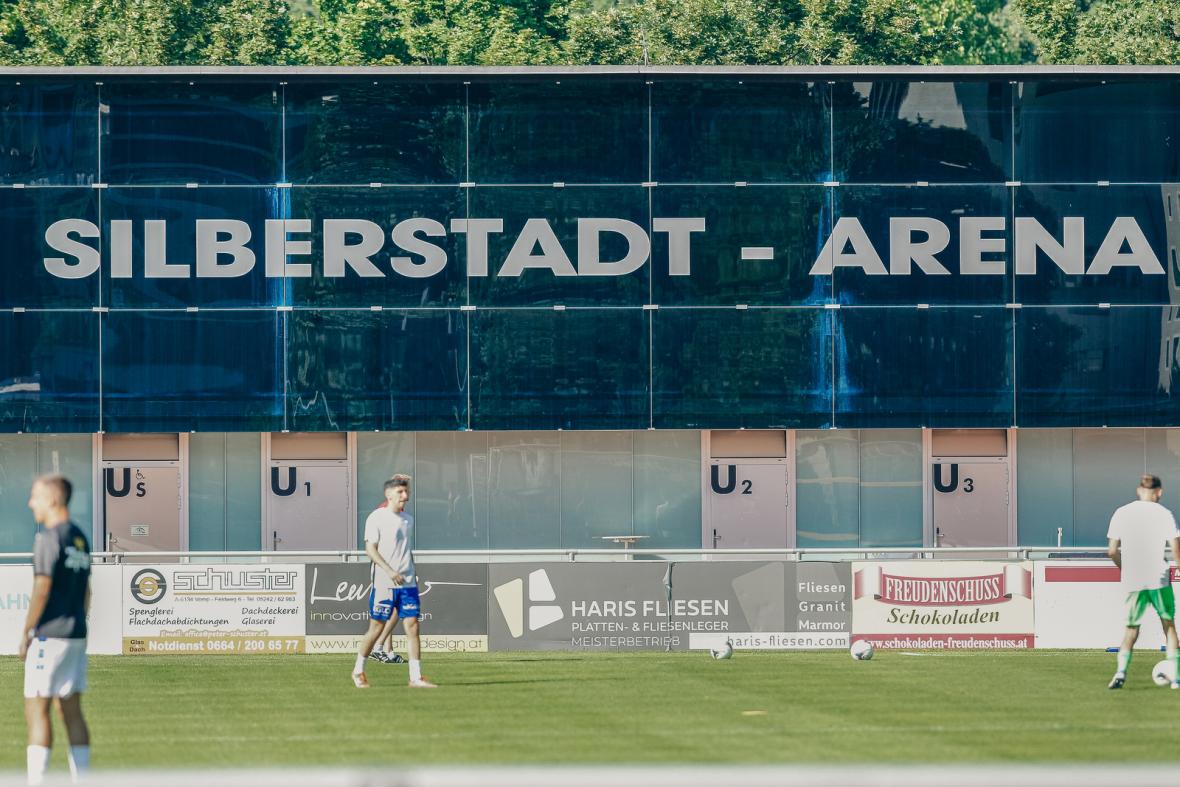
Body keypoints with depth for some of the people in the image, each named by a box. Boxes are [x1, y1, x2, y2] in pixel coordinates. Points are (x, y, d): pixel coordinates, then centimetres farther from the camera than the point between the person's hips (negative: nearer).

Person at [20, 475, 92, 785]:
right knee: (72, 711, 9)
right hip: (76, 636, 8)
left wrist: (26, 632, -10)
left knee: (36, 710, -7)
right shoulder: (80, 539, 13)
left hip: (49, 635, -8)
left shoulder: (49, 537, -12)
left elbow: (42, 588, -16)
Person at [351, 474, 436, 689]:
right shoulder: (377, 518, -6)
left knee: (412, 626, -4)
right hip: (384, 583, -5)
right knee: (376, 628, 1)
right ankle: (358, 671, 19)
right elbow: (370, 549, -11)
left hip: (407, 583, 5)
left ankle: (416, 677, -5)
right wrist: (390, 571, -20)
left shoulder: (408, 520, 14)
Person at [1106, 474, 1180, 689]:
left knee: (1132, 629, 11)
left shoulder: (1122, 513, 4)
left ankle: (1121, 671, -9)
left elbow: (1112, 550, 3)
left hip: (1132, 581, 2)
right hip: (1159, 578, -2)